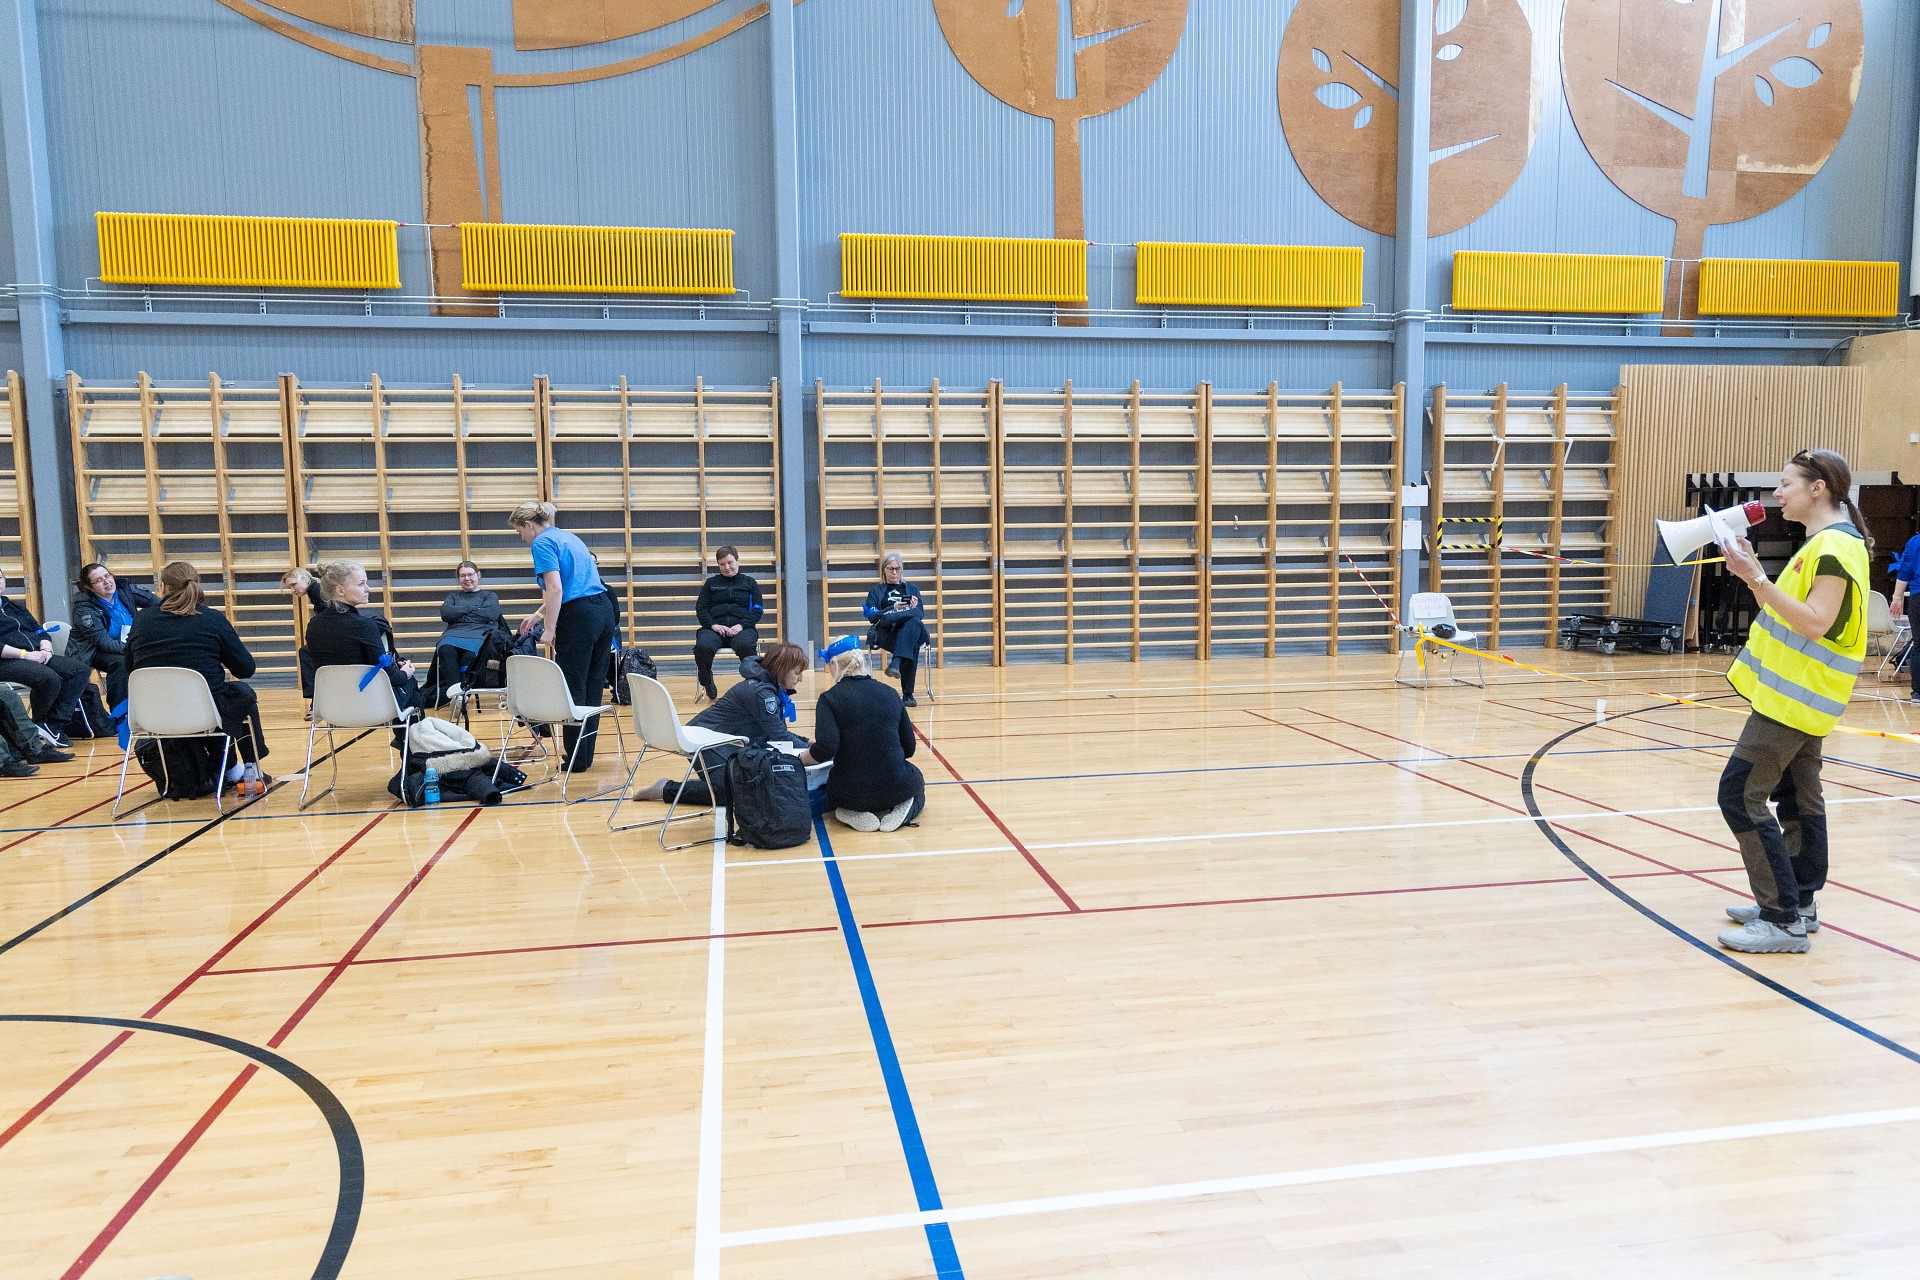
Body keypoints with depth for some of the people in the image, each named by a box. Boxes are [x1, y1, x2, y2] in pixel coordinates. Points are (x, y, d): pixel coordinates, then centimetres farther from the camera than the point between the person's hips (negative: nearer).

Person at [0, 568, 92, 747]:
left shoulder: (17, 606, 26)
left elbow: (40, 632, 22)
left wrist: (46, 650, 0)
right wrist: (25, 654, -19)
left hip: (37, 657, 8)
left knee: (81, 670, -12)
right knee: (50, 678, -34)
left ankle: (54, 723, -17)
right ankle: (39, 724, -9)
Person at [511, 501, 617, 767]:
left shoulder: (542, 543, -5)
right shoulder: (568, 537, 22)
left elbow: (555, 588, -17)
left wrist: (549, 629, -14)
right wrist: (538, 614, 38)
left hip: (579, 617, -8)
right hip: (605, 612, 8)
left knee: (573, 690, 1)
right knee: (593, 689, 12)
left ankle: (577, 758, 6)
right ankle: (586, 754, 19)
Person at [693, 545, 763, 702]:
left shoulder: (749, 582, 18)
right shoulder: (711, 583, 22)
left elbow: (757, 610, 8)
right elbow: (700, 608, 13)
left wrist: (741, 625, -10)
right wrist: (713, 625, -8)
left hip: (742, 628, -1)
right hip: (715, 627, 2)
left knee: (745, 646, -39)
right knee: (702, 646, -34)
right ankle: (707, 684, -10)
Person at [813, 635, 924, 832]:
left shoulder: (829, 699, -9)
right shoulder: (890, 693, 2)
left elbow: (826, 748, -22)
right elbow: (908, 747, 6)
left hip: (851, 793, -1)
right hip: (896, 788, 1)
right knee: (916, 782, 37)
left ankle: (853, 814, 3)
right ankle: (900, 810, 3)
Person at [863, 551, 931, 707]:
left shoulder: (912, 589, 28)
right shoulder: (876, 592, 23)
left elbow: (921, 615, 15)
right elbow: (872, 617, 4)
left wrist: (915, 608, -10)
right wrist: (893, 608, -11)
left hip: (913, 630, 2)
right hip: (887, 634, -1)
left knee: (913, 623, -41)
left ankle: (895, 663, -57)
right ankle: (907, 694, -46)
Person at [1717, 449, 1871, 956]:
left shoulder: (1835, 544, -16)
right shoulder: (1820, 543, 16)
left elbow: (1815, 622, -25)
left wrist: (1757, 578, -29)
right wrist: (1752, 570, 9)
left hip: (1794, 698, -11)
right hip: (1797, 694, 11)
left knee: (1741, 794, -12)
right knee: (1798, 800, 14)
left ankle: (1783, 920, -8)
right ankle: (1798, 905, 22)